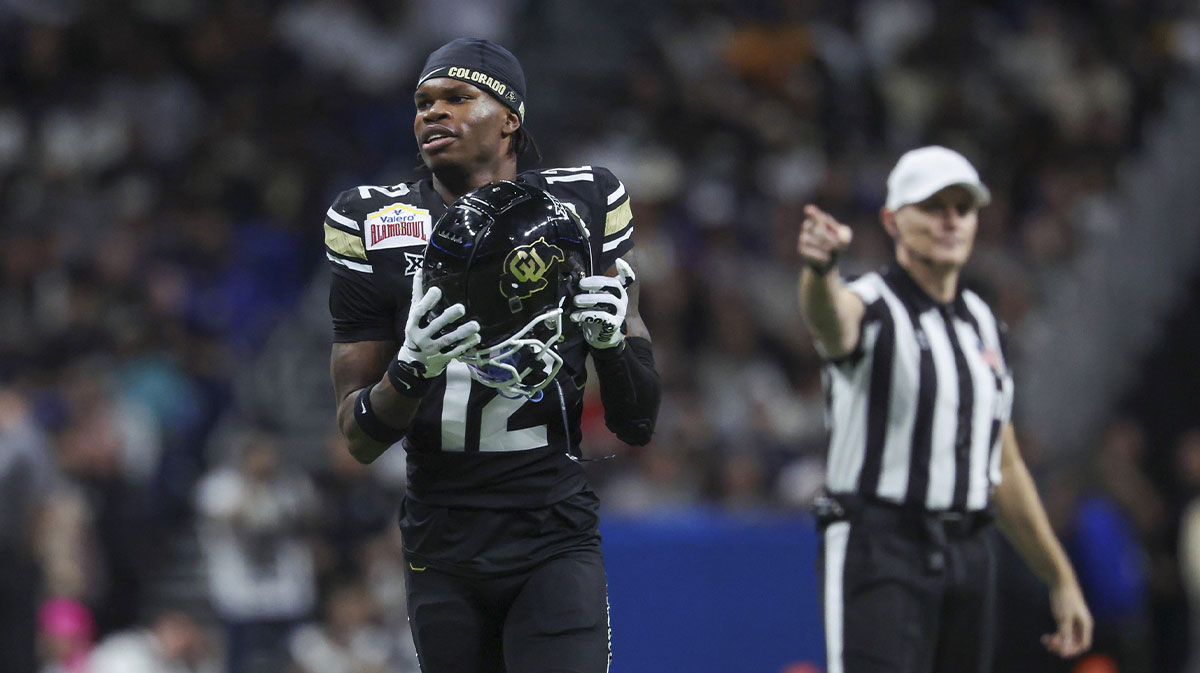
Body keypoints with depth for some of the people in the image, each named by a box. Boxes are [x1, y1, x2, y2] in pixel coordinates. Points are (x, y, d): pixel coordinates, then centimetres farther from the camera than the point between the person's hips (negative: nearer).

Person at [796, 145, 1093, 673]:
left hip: (968, 555, 7)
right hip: (878, 550, -7)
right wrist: (820, 266, -58)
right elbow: (831, 316, -33)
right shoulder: (870, 308, -5)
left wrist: (1061, 579, 22)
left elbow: (1005, 469, 22)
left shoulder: (983, 325, 16)